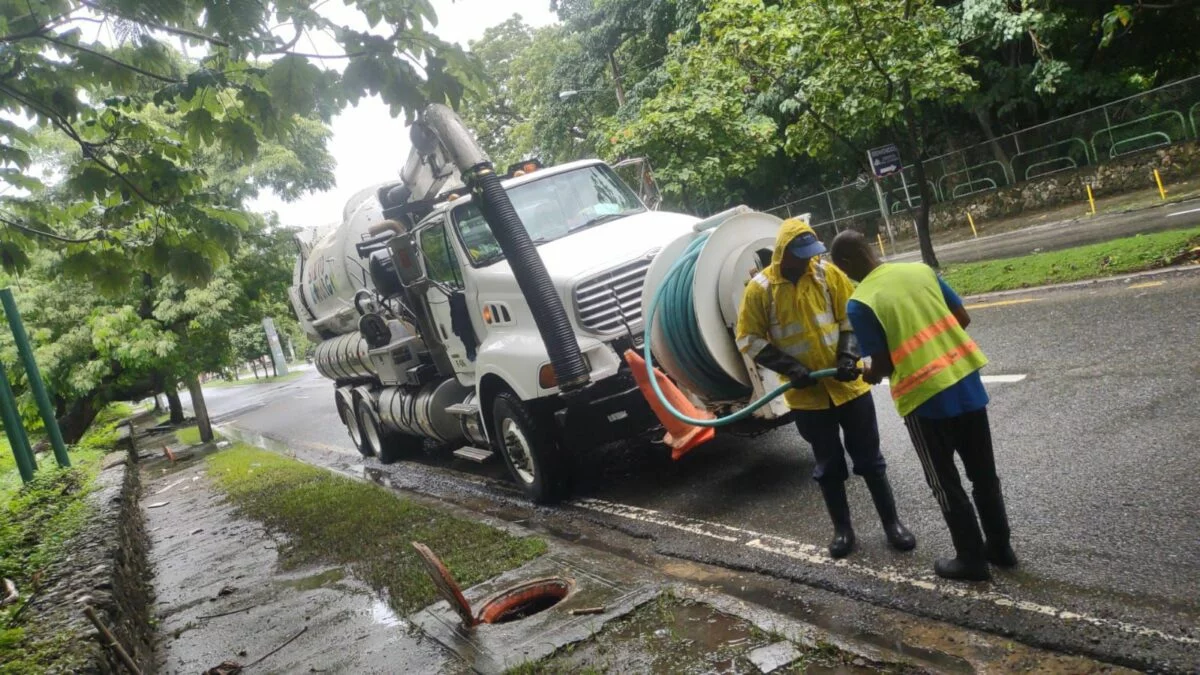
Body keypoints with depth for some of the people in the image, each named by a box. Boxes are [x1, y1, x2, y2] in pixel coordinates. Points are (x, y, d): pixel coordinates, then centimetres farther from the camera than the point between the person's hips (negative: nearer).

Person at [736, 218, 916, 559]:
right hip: (807, 394, -1)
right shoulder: (760, 288, -9)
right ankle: (842, 530, 27)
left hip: (849, 385, 1)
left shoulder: (827, 273, -3)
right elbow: (748, 339, -6)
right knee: (828, 465, 11)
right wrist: (789, 366, -16)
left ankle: (892, 523, 26)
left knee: (869, 458, 11)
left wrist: (849, 355, -13)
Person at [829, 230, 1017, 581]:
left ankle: (972, 560, 25)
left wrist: (870, 376, 11)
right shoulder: (921, 270, 3)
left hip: (925, 397, -6)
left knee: (946, 484, 13)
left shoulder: (859, 304, -13)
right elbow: (963, 318, 8)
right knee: (983, 474, 20)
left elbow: (883, 363, -11)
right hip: (967, 382, 6)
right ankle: (1000, 547, 34)